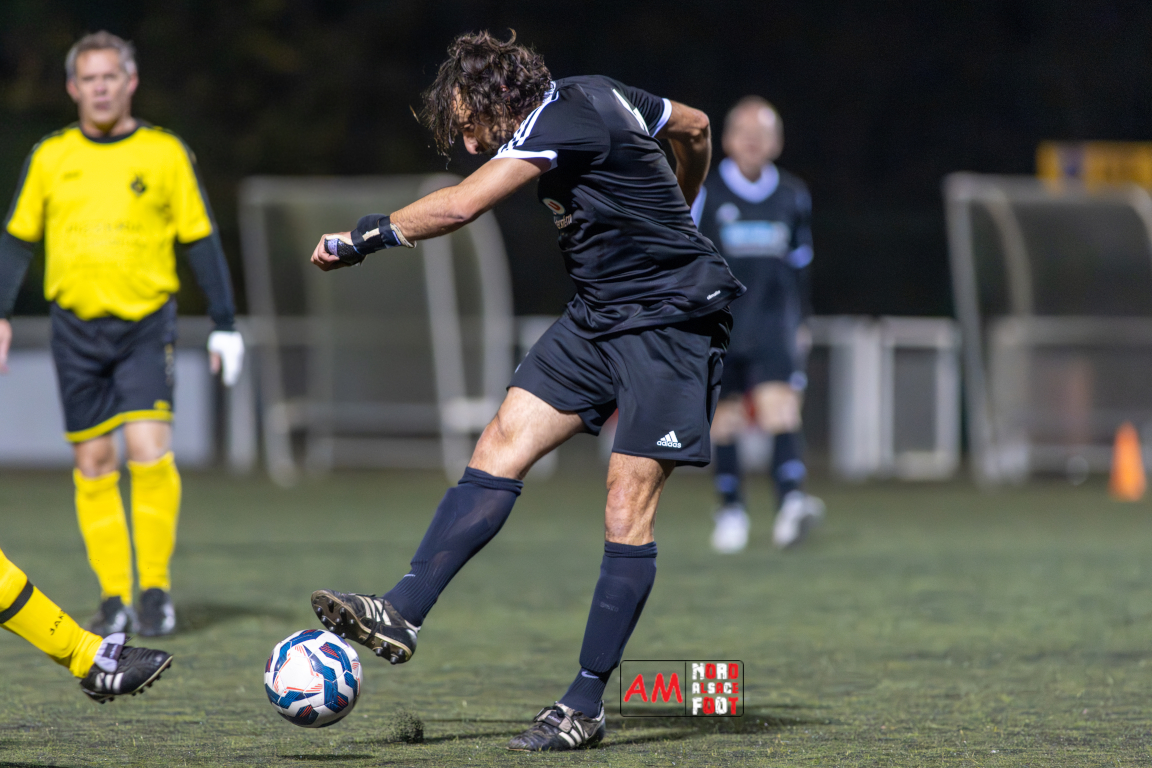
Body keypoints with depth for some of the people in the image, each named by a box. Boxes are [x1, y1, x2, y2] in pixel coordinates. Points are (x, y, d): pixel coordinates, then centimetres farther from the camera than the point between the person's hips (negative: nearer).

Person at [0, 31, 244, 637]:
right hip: (76, 325, 2)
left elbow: (200, 241, 6)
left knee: (149, 449, -15)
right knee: (93, 463, 1)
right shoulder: (50, 157, 7)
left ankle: (155, 587, -6)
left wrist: (224, 325, 3)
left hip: (147, 323, -2)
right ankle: (114, 598, 7)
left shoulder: (165, 154, 3)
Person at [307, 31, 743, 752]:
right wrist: (669, 215, 38)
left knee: (629, 507, -9)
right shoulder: (598, 94, 7)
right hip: (599, 317, 10)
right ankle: (402, 614, -9)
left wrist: (363, 237, -19)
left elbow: (458, 206, -28)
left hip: (672, 320, -10)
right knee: (502, 446, -3)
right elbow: (697, 129, 23)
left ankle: (586, 706, -6)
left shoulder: (561, 123, -20)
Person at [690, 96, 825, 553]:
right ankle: (731, 512, 18)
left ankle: (791, 503, -31)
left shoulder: (793, 196, 10)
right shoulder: (705, 193, 0)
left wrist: (801, 322, 19)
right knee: (724, 420, 4)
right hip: (719, 323, -1)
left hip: (774, 322, 1)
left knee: (781, 408, -18)